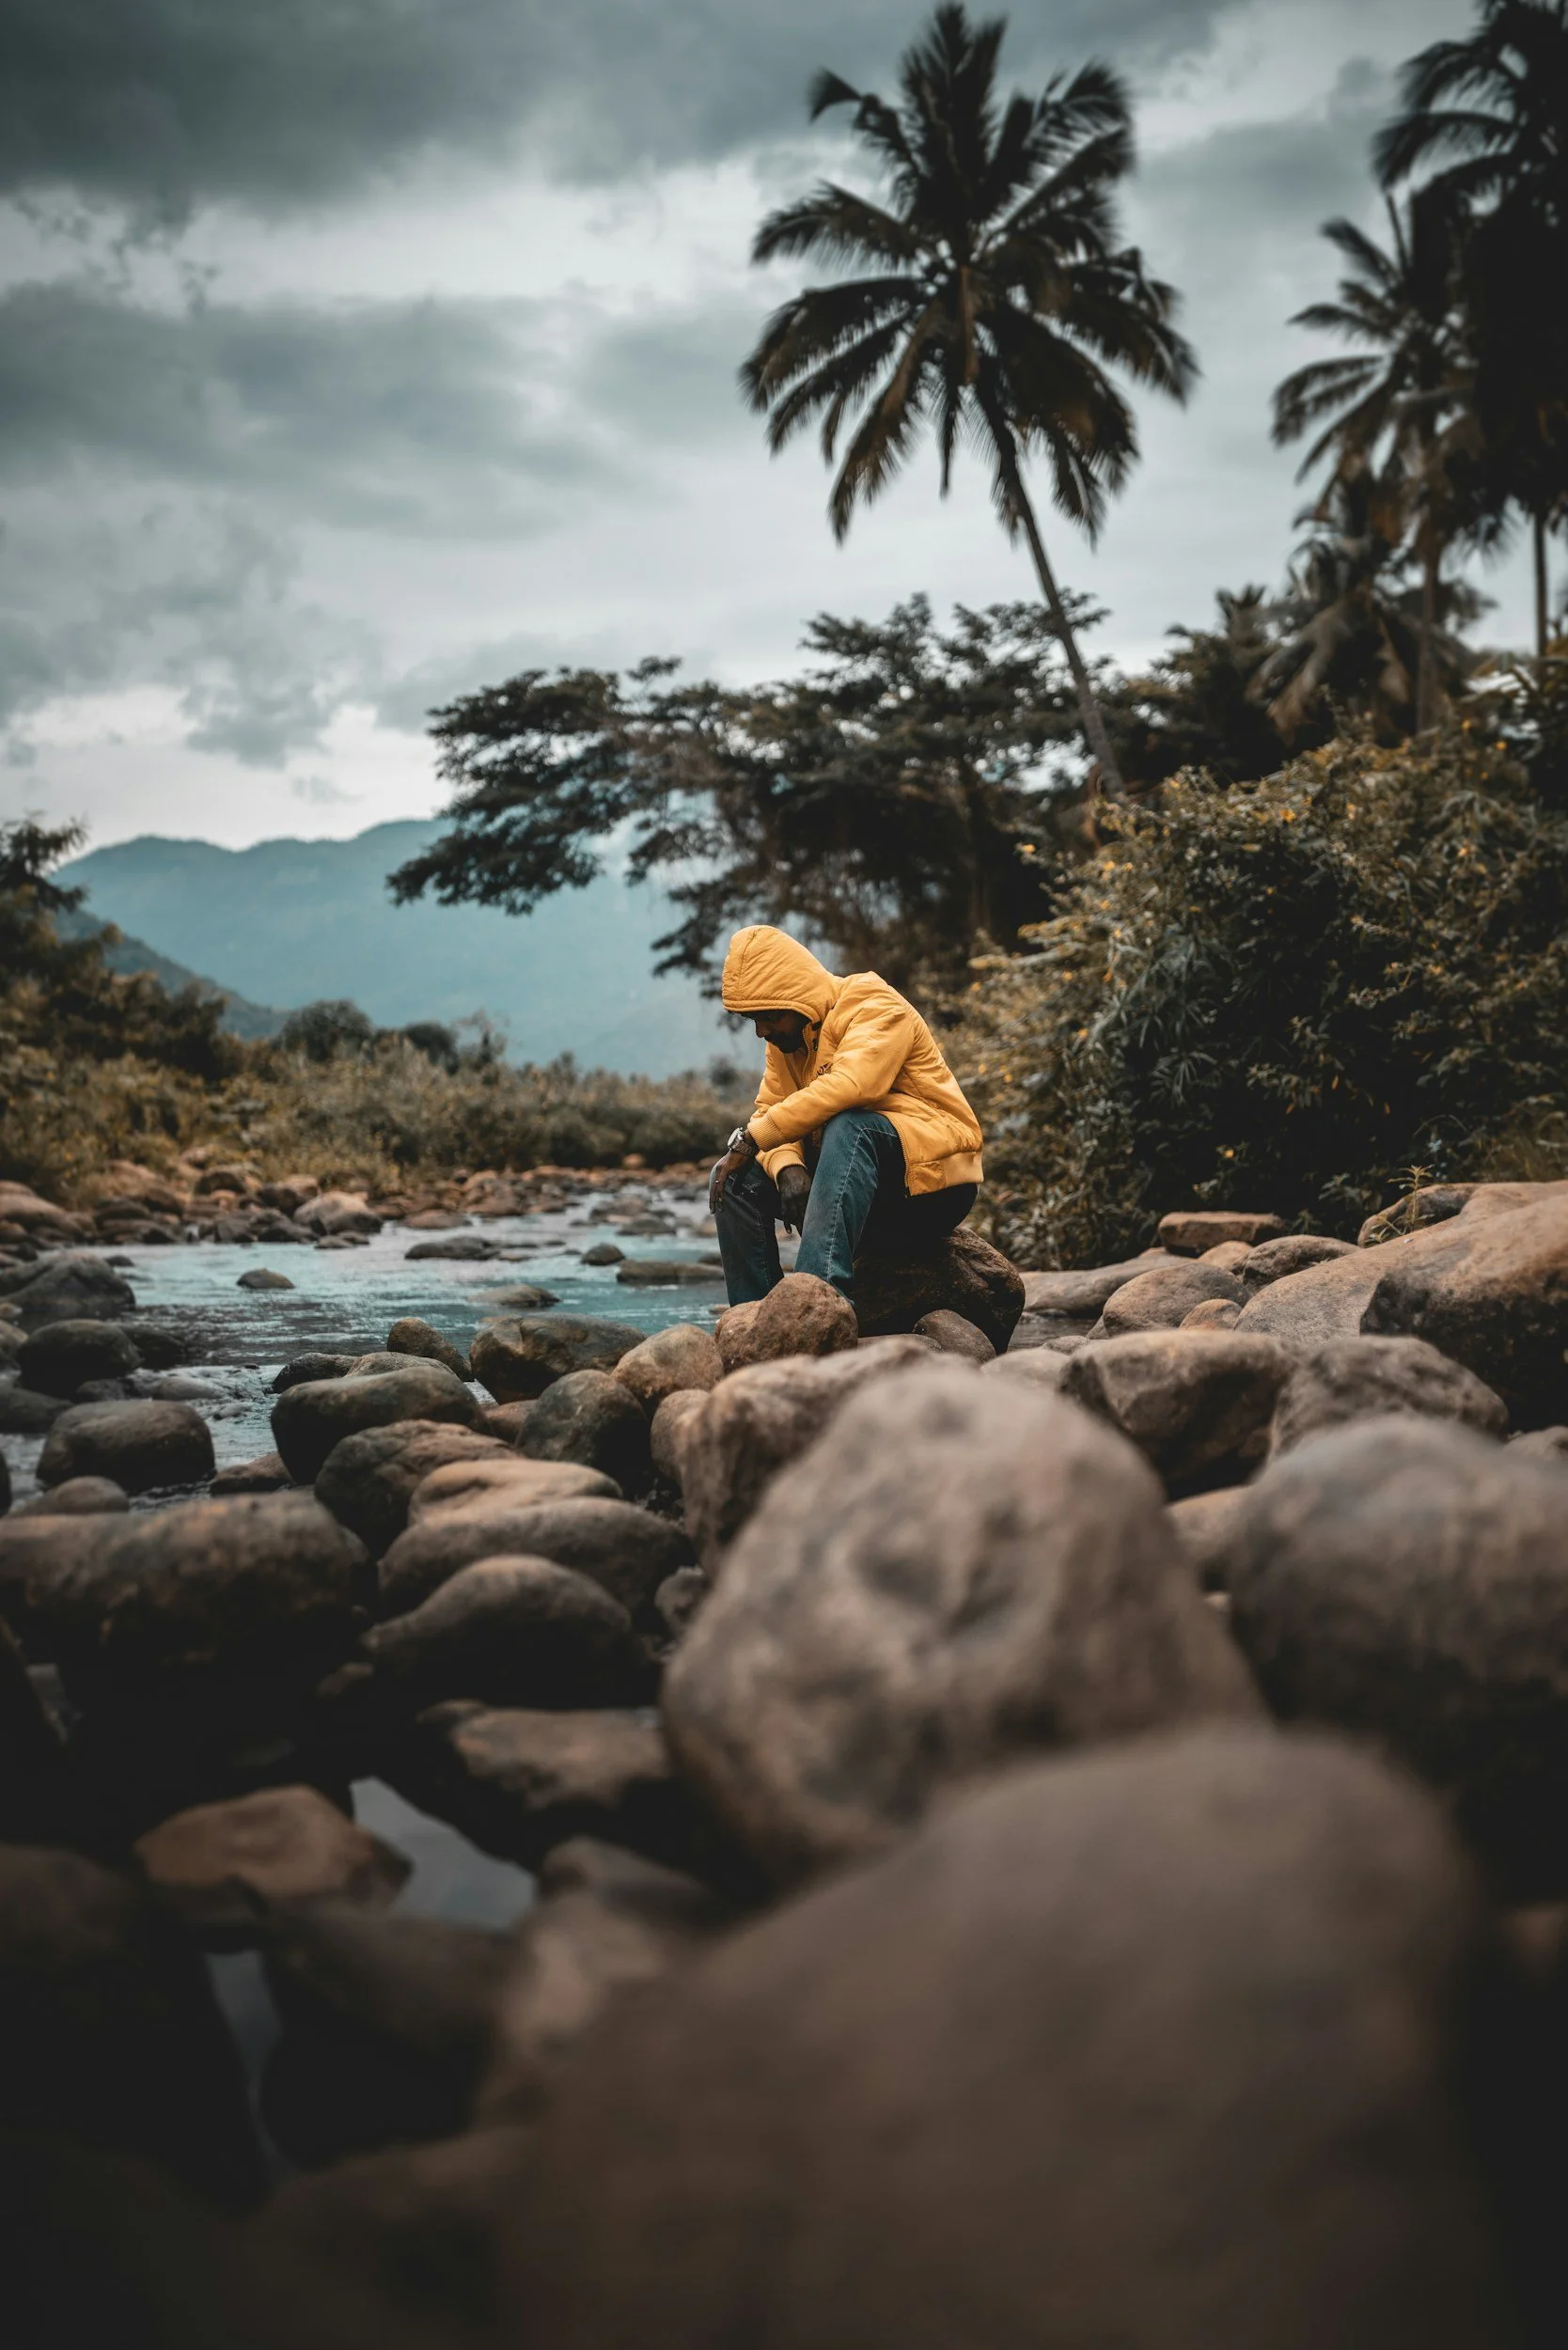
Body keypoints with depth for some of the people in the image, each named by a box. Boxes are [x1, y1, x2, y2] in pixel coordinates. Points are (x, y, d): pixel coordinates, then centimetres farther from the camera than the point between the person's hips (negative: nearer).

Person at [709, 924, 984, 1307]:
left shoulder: (873, 1004, -11)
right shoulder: (785, 1040, 12)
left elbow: (847, 1087, -28)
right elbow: (769, 1113, 3)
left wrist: (749, 1140, -26)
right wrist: (787, 1167, -21)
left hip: (931, 1176, -7)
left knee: (846, 1127, -35)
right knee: (737, 1179, -4)